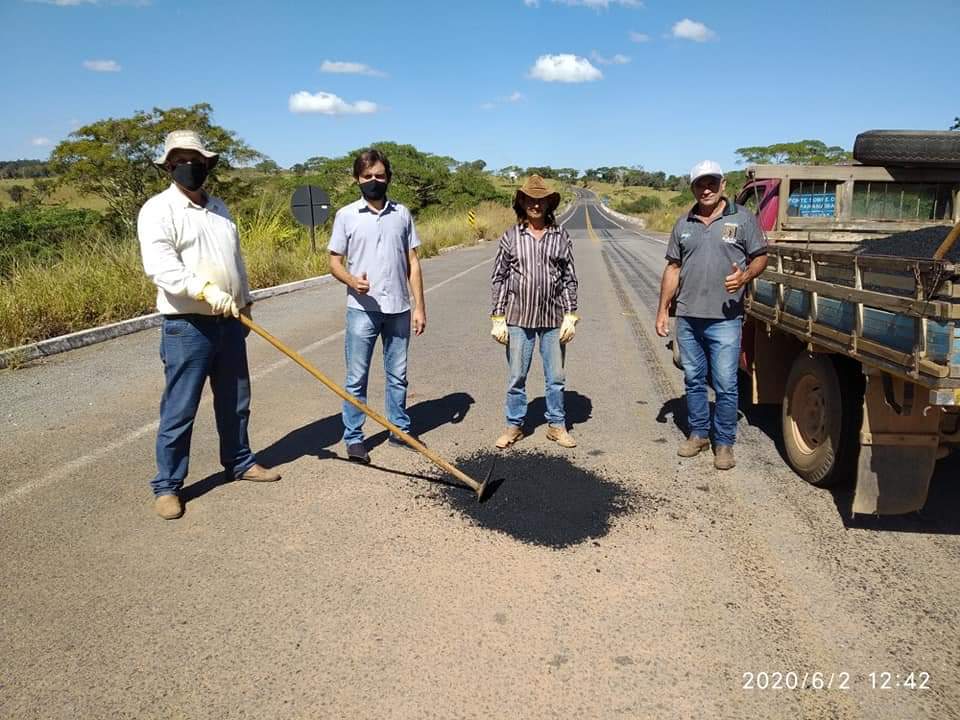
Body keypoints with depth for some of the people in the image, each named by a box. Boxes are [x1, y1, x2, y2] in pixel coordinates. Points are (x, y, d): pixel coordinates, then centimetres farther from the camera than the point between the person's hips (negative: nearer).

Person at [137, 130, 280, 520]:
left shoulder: (219, 208, 14)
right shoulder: (158, 209, -8)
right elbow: (159, 265, -22)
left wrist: (245, 302, 21)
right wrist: (206, 291, -32)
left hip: (229, 323, 7)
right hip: (187, 326, -7)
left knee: (235, 401, 16)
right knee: (179, 409, -1)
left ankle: (239, 462, 33)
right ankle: (167, 486, 11)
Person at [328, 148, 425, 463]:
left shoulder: (402, 214, 6)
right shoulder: (346, 215, 0)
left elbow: (412, 263, 6)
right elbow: (334, 262, 2)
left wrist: (419, 306, 2)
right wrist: (352, 280, -20)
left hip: (398, 309, 2)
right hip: (362, 309, -2)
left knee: (397, 375, 13)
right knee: (356, 378, 4)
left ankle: (400, 430, 25)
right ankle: (353, 437, 15)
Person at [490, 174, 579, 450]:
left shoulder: (561, 236, 3)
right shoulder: (510, 237, 0)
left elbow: (570, 279, 5)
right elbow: (498, 279, 2)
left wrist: (570, 316, -1)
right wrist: (497, 319, -3)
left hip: (553, 318, 1)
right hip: (519, 318, -1)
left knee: (556, 378, 9)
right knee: (516, 378, 8)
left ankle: (556, 425, 25)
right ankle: (514, 425, 23)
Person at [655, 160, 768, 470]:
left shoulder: (742, 218, 1)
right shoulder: (684, 223, 11)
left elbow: (760, 256, 4)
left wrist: (745, 275, -18)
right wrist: (663, 309, 9)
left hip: (724, 319, -4)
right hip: (687, 317, 4)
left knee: (725, 385, -1)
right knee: (693, 380, 13)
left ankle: (724, 443, 13)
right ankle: (698, 433, 28)